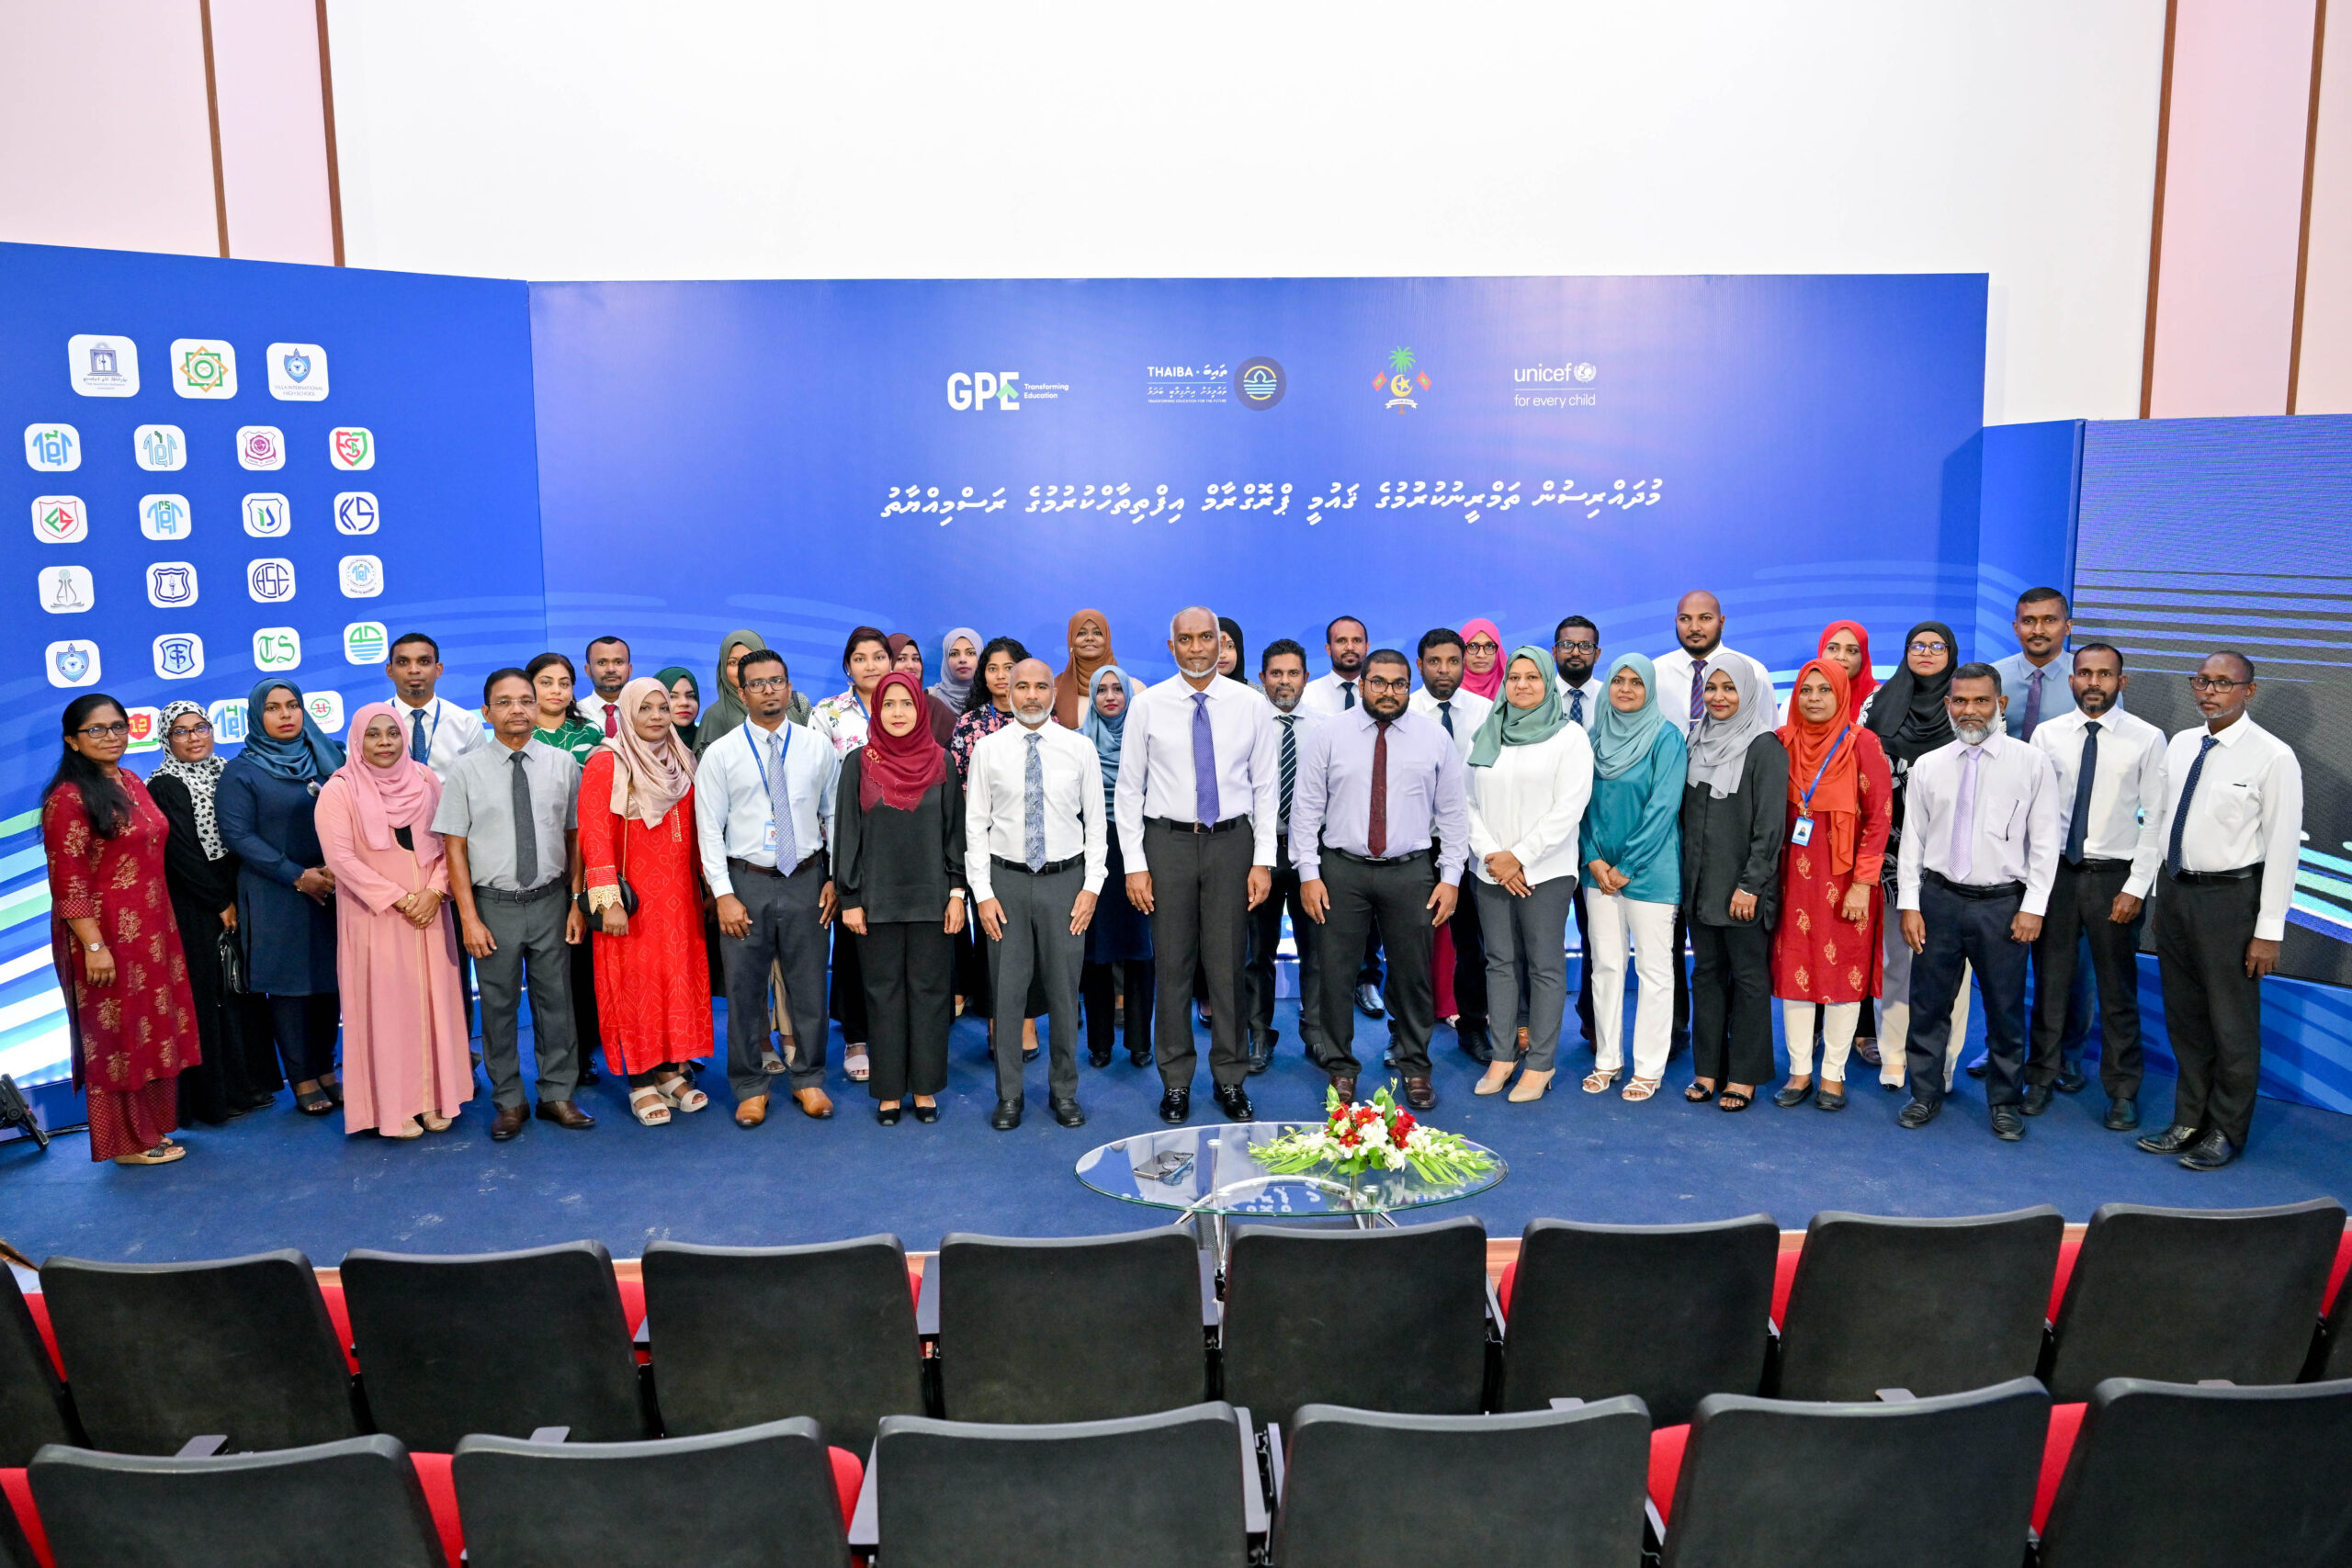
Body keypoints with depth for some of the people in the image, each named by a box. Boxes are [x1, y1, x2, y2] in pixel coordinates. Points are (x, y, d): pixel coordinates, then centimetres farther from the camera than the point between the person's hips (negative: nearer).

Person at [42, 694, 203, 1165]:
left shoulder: (132, 783, 9)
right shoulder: (68, 798, -14)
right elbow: (68, 882, -17)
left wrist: (162, 925, 13)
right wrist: (94, 946, -20)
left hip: (151, 929, 7)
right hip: (105, 935, -7)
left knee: (153, 1028, 14)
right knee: (116, 1035, 4)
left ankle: (151, 1127, 27)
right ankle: (128, 1142, 16)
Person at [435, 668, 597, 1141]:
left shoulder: (562, 764, 1)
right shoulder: (466, 770, -4)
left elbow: (575, 837, 4)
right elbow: (454, 848, -4)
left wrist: (578, 903, 1)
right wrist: (469, 918, -8)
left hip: (550, 901, 1)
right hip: (494, 904, -1)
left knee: (556, 1001, 9)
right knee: (498, 1005, 8)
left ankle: (557, 1096, 23)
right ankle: (509, 1102, 22)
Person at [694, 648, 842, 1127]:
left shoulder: (817, 749, 4)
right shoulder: (720, 755, -1)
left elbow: (836, 816, 8)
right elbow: (709, 830, -3)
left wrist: (836, 878, 2)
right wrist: (724, 894, -9)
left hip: (805, 879, 1)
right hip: (746, 881, -1)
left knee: (808, 985, 9)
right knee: (744, 989, 5)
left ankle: (808, 1079, 25)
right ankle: (750, 1087, 21)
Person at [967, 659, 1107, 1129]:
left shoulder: (1080, 748, 1)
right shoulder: (988, 750, 0)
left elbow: (1096, 822, 3)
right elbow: (975, 825, 1)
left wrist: (1091, 887, -4)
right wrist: (983, 893, -5)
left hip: (1064, 879, 0)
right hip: (1006, 880, 0)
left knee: (1064, 991, 7)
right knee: (1006, 990, 4)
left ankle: (1064, 1091, 22)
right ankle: (1009, 1095, 16)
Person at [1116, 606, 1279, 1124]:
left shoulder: (1251, 706, 2)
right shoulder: (1147, 706, 0)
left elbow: (1266, 786, 5)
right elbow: (1130, 788, 2)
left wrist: (1263, 861, -2)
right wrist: (1135, 863, -4)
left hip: (1231, 841, 0)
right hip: (1167, 842, 0)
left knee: (1228, 965, 5)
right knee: (1172, 965, 5)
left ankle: (1230, 1080, 19)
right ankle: (1176, 1081, 18)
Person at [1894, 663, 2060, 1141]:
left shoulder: (2033, 763, 0)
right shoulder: (1928, 767, 6)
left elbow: (2044, 842, -2)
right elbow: (1912, 840, 7)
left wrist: (2033, 906, -7)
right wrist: (1909, 904, 1)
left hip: (2003, 904, -2)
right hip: (1939, 898, 2)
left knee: (2006, 1008, 7)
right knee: (1929, 1003, 8)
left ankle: (2005, 1102, 23)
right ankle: (1925, 1094, 23)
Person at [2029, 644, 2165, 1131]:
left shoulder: (2147, 739, -5)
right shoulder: (2047, 734, 1)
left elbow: (2156, 818, -5)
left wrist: (2136, 887, -9)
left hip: (2114, 876, -2)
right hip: (2056, 871, 2)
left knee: (2118, 990, 7)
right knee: (2050, 980, 11)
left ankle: (2122, 1091, 22)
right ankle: (2042, 1077, 27)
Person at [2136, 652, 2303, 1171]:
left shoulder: (2272, 757, -11)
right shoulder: (2179, 745, 7)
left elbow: (2283, 847, -12)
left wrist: (2269, 931, -14)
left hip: (2230, 897, -6)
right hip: (2175, 890, 6)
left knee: (2231, 1023, 5)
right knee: (2184, 1017, 16)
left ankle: (2226, 1133, 22)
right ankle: (2189, 1122, 30)